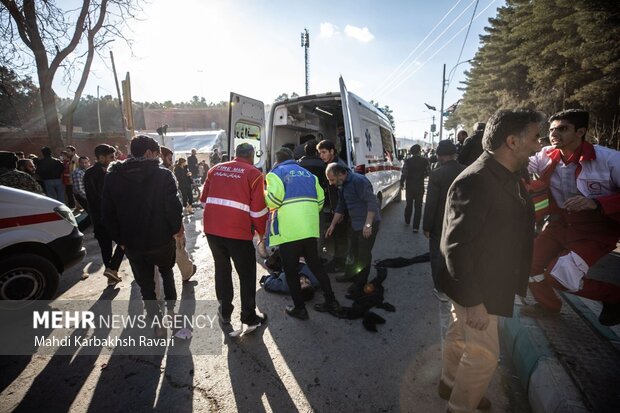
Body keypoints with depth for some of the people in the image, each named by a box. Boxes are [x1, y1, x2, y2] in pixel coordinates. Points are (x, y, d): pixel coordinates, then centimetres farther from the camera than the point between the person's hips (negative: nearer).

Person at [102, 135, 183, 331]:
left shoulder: (112, 177, 0)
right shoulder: (163, 175, -13)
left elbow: (108, 214, 2)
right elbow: (173, 207, -17)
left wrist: (120, 239, 10)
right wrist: (176, 229, 0)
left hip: (133, 243, 2)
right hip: (162, 239, -1)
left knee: (146, 284, 16)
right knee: (166, 271, 28)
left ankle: (158, 324, 22)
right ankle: (170, 307, 28)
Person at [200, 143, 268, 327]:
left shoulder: (215, 169, 11)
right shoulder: (253, 173, -2)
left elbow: (204, 199, 15)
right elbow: (258, 208, -6)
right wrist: (261, 232, 8)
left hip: (212, 229, 5)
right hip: (238, 231, -5)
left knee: (222, 269, 21)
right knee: (247, 274, 12)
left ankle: (225, 312, 33)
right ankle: (248, 316, 21)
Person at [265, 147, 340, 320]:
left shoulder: (276, 173, 2)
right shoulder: (307, 173, 18)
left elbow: (274, 198, -14)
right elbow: (320, 199, 12)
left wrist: (265, 195, 7)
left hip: (289, 231, -6)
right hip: (310, 228, 6)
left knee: (290, 270, 9)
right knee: (315, 265, 18)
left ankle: (299, 308, 17)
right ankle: (331, 302, 25)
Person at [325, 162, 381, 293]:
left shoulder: (358, 181, -22)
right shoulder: (342, 186, 7)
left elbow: (372, 202, -25)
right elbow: (341, 207, 17)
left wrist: (368, 224, -26)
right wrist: (332, 225, 18)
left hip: (368, 224, -9)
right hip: (355, 223, 9)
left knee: (364, 254, 2)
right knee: (352, 251, 21)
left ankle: (360, 283, 17)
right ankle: (350, 275, 39)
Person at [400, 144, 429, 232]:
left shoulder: (407, 161, -9)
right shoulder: (425, 161, -8)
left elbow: (404, 174, -11)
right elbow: (427, 173, -5)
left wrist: (402, 183, 2)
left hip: (409, 186, 1)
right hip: (420, 186, -1)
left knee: (409, 204, 20)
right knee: (418, 206, 4)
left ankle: (407, 221, 35)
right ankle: (416, 227, 2)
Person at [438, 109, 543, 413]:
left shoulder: (508, 177, 2)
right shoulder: (474, 182, -28)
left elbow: (510, 227, 10)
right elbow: (457, 247, -29)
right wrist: (472, 301, -25)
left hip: (486, 282, 9)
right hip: (475, 288, -9)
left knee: (459, 336, 25)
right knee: (484, 354, 7)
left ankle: (449, 384, 47)